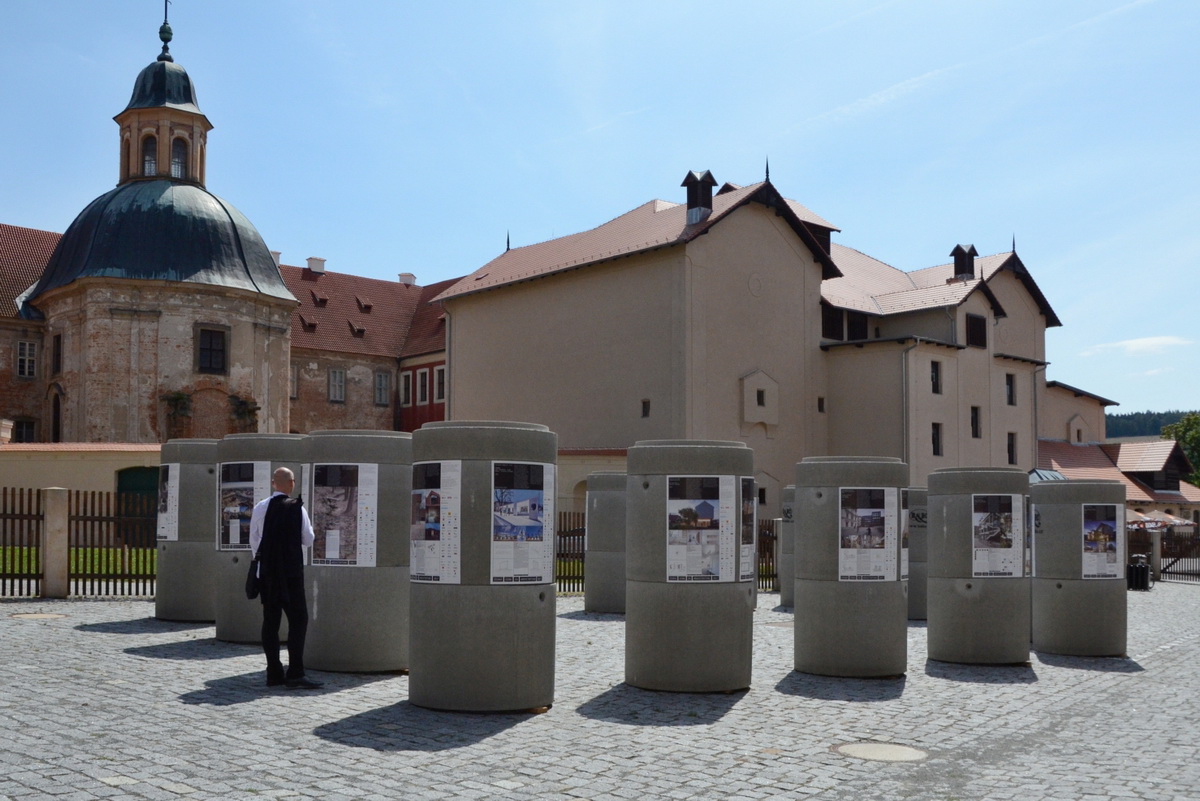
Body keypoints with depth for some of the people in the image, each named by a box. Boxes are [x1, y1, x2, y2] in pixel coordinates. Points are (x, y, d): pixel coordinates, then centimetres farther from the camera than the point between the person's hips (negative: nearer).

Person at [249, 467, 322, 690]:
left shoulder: (260, 508, 1)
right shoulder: (297, 508, -10)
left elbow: (254, 540, 7)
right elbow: (308, 539, -3)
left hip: (267, 572, 4)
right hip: (291, 572, -4)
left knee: (270, 621, 9)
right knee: (298, 620, -1)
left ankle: (274, 673, 12)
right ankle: (295, 674, -6)